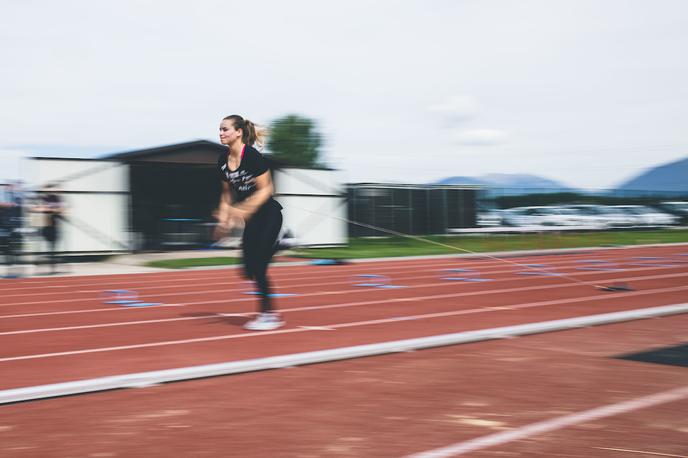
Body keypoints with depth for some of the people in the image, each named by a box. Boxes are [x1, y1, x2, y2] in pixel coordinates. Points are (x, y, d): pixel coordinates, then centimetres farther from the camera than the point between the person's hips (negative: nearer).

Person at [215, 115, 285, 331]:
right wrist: (224, 219, 1)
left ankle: (268, 313, 4)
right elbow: (227, 193, 12)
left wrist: (243, 210, -28)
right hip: (251, 219, 7)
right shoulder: (223, 160, 1)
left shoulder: (252, 156, -20)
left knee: (258, 266, -8)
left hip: (269, 214, -7)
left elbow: (266, 190, -19)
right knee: (249, 269, 1)